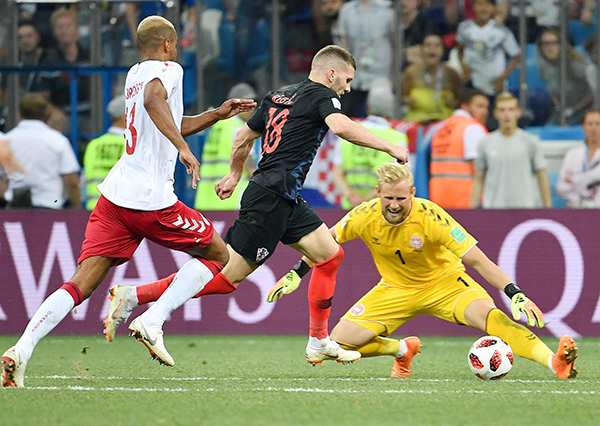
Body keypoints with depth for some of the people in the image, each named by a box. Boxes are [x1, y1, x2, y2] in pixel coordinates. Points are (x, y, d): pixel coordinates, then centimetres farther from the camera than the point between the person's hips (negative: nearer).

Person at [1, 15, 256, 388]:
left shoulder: (134, 74, 22)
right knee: (218, 255, 12)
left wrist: (216, 115, 34)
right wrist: (184, 148, -30)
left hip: (115, 194, 7)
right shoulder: (168, 69, -2)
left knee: (81, 284, 0)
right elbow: (154, 100, -26)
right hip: (152, 200, -7)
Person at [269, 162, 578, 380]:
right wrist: (295, 275, 4)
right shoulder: (364, 217, -19)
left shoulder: (431, 217, -29)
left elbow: (477, 260, -30)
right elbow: (326, 242, 3)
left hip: (443, 283, -4)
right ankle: (403, 350, 19)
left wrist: (516, 295, -39)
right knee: (339, 343, -8)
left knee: (489, 315, -34)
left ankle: (555, 363, -47)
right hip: (395, 289, 4)